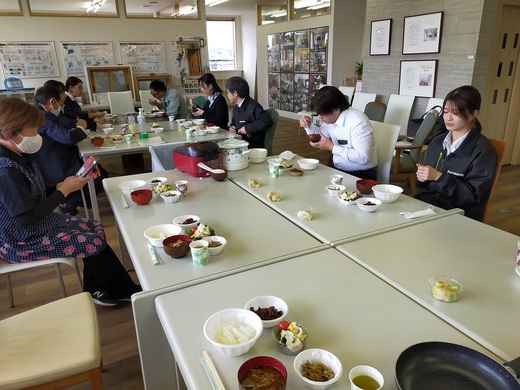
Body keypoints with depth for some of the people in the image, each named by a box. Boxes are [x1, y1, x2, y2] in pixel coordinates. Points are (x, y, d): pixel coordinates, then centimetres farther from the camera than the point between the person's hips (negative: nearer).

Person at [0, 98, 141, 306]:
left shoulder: (18, 156, 1)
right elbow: (28, 218, -28)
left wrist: (61, 185, -8)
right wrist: (64, 190, -21)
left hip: (38, 223, 10)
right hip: (21, 241, -9)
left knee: (95, 227, 6)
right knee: (94, 242, -12)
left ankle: (95, 289, 16)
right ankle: (126, 292, 9)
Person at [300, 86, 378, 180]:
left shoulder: (358, 122, -23)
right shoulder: (332, 117, 0)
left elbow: (363, 158, -27)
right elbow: (320, 137, 17)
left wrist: (332, 147, -25)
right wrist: (309, 125, -3)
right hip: (336, 169, 8)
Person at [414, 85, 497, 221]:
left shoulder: (483, 150, -6)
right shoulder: (437, 141, 12)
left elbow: (473, 194, -12)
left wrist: (439, 177, -19)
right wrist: (422, 177, -5)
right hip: (426, 205, 6)